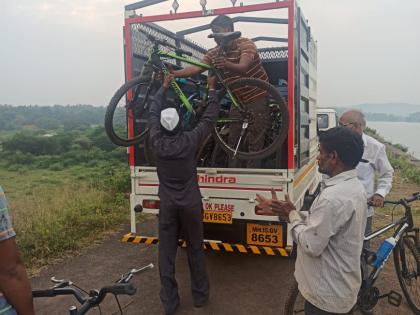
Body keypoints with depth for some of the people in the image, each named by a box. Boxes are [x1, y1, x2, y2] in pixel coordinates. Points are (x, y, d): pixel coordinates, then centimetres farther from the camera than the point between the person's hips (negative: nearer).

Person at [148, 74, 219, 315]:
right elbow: (209, 118, -1)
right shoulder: (190, 140, -13)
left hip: (168, 205, 1)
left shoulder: (157, 141, -8)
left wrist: (164, 88, 21)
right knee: (196, 251, 14)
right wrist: (212, 89, 11)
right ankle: (201, 296, 26)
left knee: (166, 254, 9)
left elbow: (154, 113, 8)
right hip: (191, 204, -1)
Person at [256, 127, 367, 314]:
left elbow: (311, 245, -26)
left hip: (328, 295, -9)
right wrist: (284, 212, 2)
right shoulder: (354, 186, 2)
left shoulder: (333, 197, -31)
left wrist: (291, 214, -13)